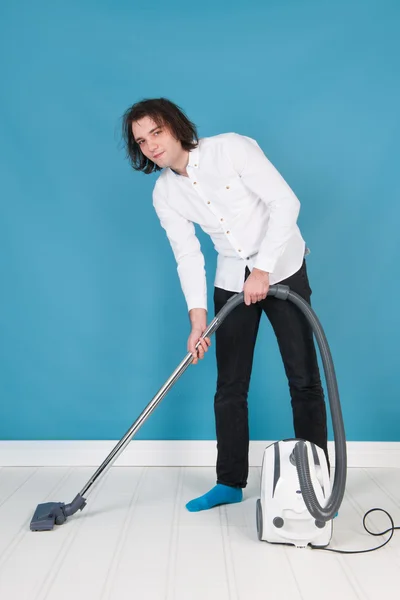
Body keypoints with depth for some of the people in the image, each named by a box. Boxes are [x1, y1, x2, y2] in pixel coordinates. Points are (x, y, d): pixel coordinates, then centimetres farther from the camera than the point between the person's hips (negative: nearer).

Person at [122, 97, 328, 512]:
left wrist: (263, 270, -23)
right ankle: (230, 483, 19)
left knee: (304, 379, -1)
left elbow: (285, 203, -19)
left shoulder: (231, 148, -15)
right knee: (230, 386, 5)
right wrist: (197, 317, -15)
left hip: (282, 269, -4)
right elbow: (188, 256, -4)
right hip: (232, 280, 5)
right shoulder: (164, 194, -1)